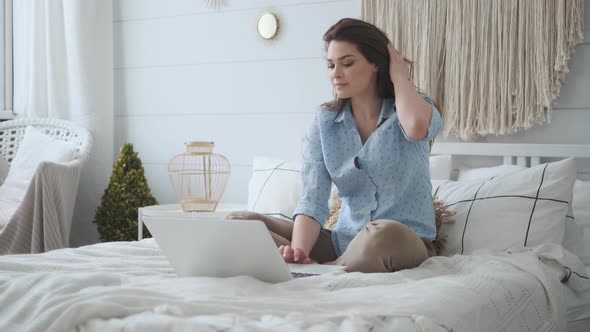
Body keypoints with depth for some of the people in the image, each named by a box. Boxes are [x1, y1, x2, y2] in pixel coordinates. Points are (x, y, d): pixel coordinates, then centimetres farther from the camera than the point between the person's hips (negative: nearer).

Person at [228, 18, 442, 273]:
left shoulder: (416, 108, -2)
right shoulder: (324, 123, 4)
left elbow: (417, 126, -31)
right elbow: (313, 198, -9)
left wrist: (399, 77, -10)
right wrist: (299, 250, -29)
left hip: (405, 242, -3)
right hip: (343, 242, 3)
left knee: (384, 234, -41)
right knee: (238, 223, -9)